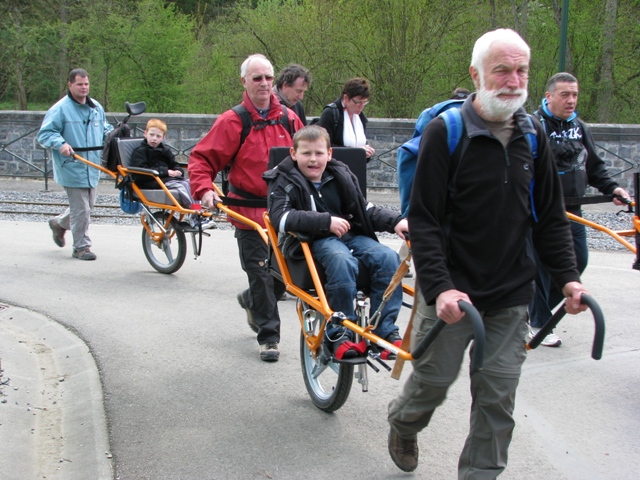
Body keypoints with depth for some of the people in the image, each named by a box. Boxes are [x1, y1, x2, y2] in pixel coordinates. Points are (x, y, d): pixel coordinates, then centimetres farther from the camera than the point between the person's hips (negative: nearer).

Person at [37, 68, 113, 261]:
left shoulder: (96, 107, 11)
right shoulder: (60, 109, -9)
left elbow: (105, 129, 25)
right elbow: (45, 134, -9)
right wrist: (60, 144, -25)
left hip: (92, 168, 7)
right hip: (72, 167, -7)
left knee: (88, 204, 18)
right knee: (81, 209, -7)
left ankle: (59, 223, 43)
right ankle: (81, 247, 5)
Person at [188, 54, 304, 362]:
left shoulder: (289, 119, 6)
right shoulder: (232, 122, -7)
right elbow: (201, 158, -6)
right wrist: (204, 190, -22)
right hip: (249, 212, -4)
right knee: (260, 274, -3)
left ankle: (252, 301, 41)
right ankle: (268, 336, 12)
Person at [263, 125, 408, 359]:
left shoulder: (341, 176, 15)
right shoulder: (284, 181, 1)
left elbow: (365, 209, 17)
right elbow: (281, 217, -17)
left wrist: (396, 221, -2)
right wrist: (326, 221, -27)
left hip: (350, 235, 5)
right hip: (315, 241, -5)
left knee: (387, 257, -22)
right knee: (342, 260, -38)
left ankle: (385, 330, -15)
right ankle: (339, 333, -26)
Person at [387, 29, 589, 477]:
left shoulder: (533, 136, 5)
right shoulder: (445, 131, -11)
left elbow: (551, 218, 12)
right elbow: (424, 220, -14)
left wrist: (568, 276, 1)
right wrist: (439, 287, -24)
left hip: (512, 295, 4)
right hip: (451, 291, -4)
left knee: (499, 394, 4)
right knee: (434, 378, 8)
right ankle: (403, 424, 41)